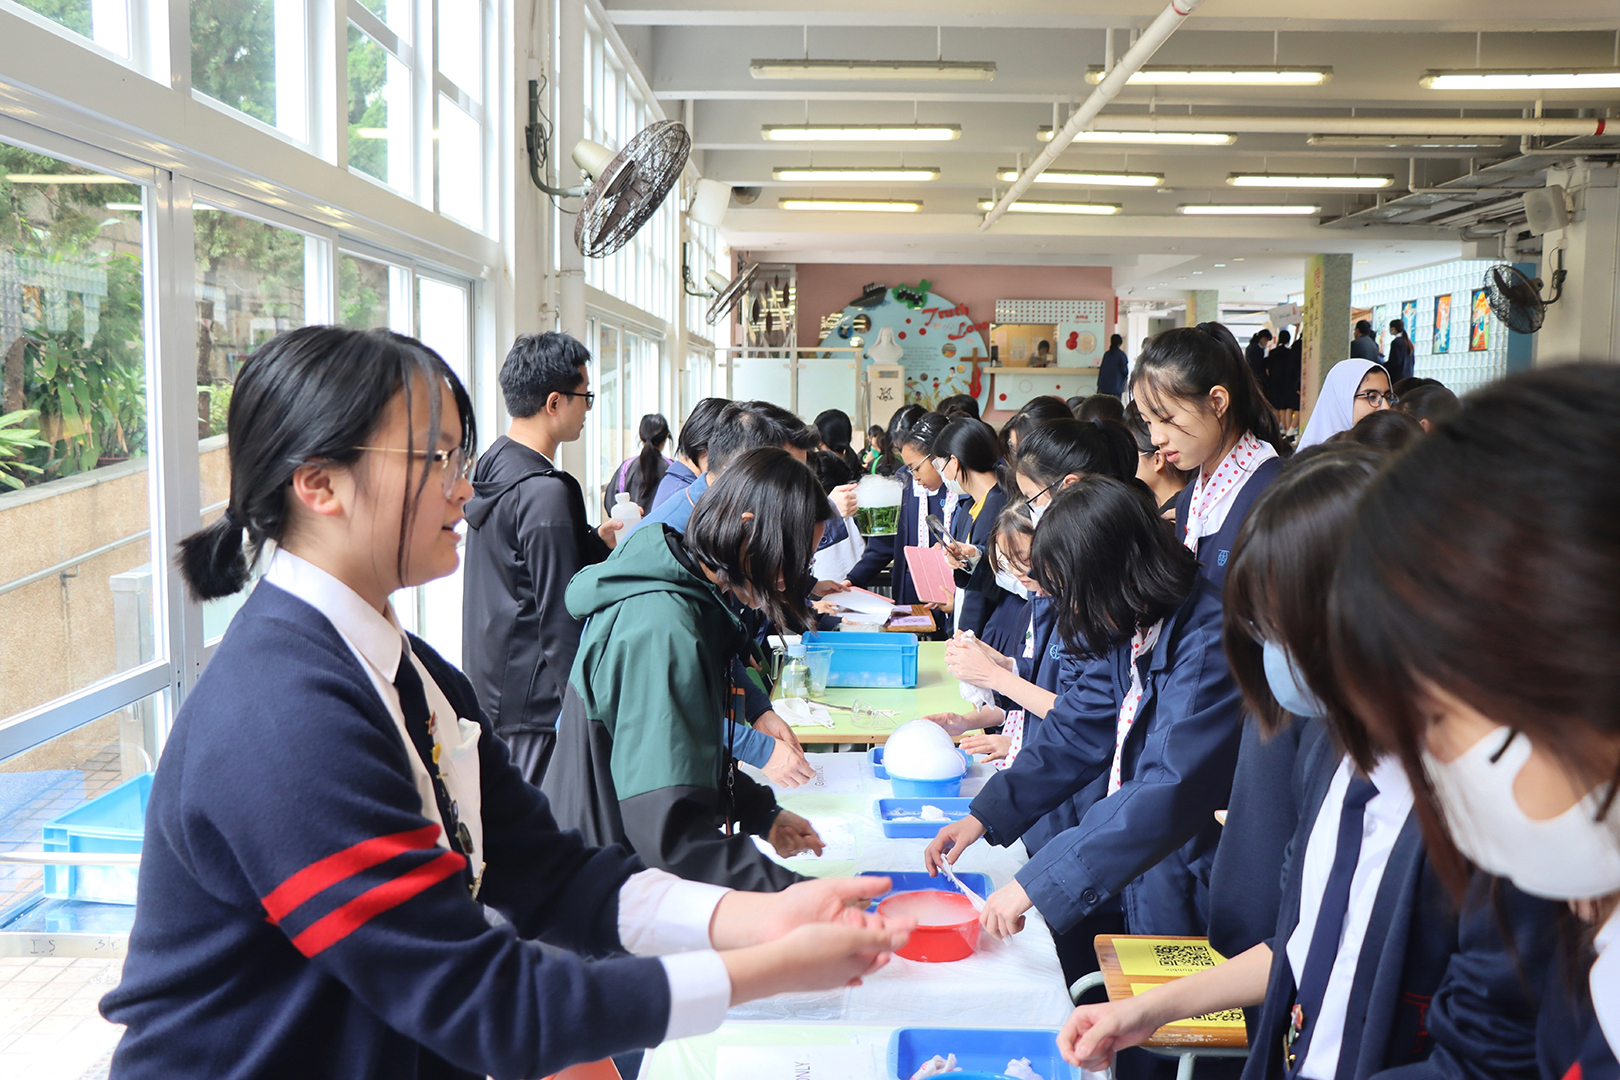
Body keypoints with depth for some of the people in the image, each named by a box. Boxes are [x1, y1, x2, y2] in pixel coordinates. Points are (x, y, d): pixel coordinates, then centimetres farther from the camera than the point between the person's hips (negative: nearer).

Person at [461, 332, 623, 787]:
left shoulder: (492, 464, 9)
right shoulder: (545, 492, -21)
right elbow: (560, 619, -19)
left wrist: (596, 541, 16)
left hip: (490, 682, 10)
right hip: (534, 698, -10)